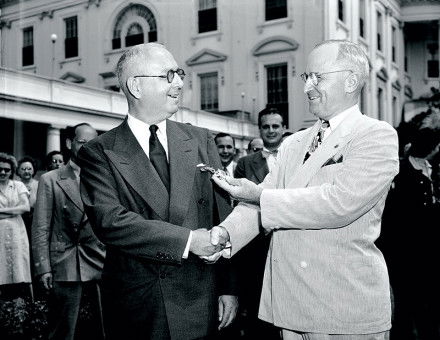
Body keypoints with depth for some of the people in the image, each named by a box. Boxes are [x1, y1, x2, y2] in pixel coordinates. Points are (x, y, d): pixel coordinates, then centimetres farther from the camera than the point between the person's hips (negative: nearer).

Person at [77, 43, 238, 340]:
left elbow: (222, 218, 3)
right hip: (136, 310, -2)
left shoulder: (201, 140, 5)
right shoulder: (99, 153, -3)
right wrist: (187, 240, -19)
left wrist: (228, 287, -1)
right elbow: (109, 220, -17)